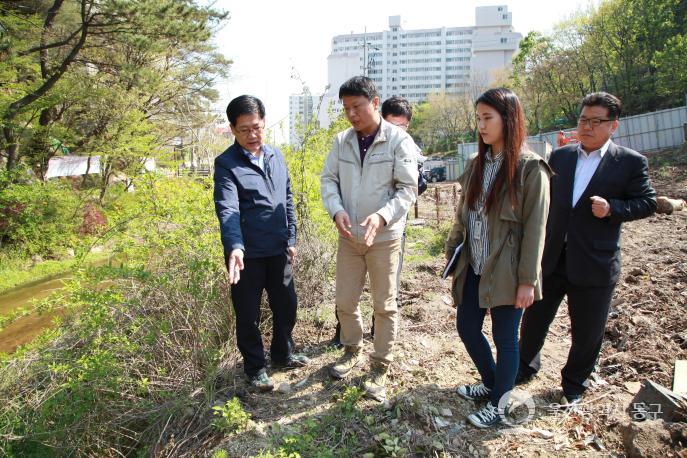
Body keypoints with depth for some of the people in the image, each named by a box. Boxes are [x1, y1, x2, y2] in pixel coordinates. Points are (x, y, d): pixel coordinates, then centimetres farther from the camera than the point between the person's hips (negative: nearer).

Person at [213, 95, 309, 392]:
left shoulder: (276, 156, 7)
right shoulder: (226, 164, -11)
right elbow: (227, 209, -23)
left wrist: (291, 239, 12)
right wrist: (235, 247, -37)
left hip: (278, 250, 5)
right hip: (247, 254, -5)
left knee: (287, 306, 17)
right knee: (248, 314, 10)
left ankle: (283, 354, 41)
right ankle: (255, 367, 31)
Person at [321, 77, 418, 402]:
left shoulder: (399, 141, -11)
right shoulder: (341, 141, 2)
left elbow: (408, 189, -13)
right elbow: (328, 179, 6)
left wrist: (382, 216, -28)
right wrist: (336, 210, -14)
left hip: (384, 237, -4)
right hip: (349, 236, 4)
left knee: (384, 305, 7)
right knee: (344, 301, 14)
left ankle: (380, 367, 24)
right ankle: (352, 350, 39)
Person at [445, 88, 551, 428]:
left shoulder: (530, 167, -11)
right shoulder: (477, 164, 8)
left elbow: (535, 228, -13)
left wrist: (527, 280, -14)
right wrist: (452, 250, 9)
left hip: (505, 272, -6)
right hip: (473, 268, 7)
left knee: (504, 338, 9)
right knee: (467, 329, 15)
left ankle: (498, 404, 30)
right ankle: (491, 383, 41)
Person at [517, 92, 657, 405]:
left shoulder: (631, 162, -3)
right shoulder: (559, 157, 7)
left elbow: (647, 202, -1)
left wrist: (612, 208, -20)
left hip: (594, 265, -3)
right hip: (551, 259, 3)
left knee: (587, 332, 11)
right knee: (534, 319, 14)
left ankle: (574, 385, 34)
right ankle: (525, 367, 38)